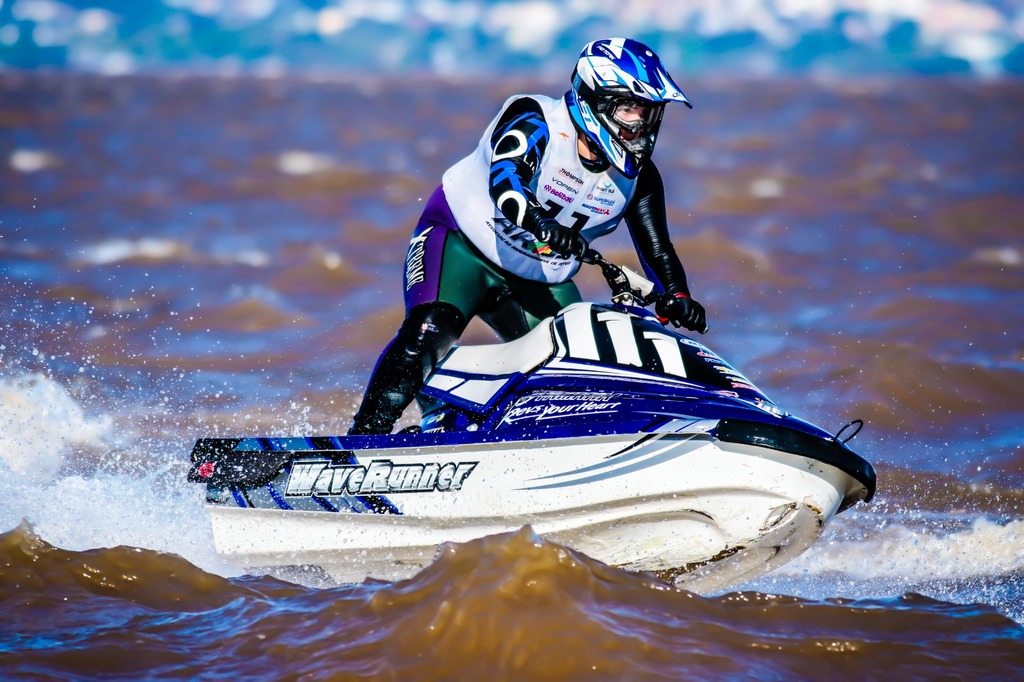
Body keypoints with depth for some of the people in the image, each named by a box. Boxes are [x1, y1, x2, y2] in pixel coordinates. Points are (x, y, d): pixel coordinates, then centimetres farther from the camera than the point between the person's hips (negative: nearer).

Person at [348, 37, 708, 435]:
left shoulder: (638, 178, -4)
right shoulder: (537, 121, -20)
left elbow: (658, 250, 0)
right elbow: (504, 179, -38)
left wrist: (676, 296, -22)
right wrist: (539, 222, -58)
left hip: (541, 282, 6)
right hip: (462, 242, -6)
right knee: (429, 333, -27)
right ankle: (364, 436, -25)